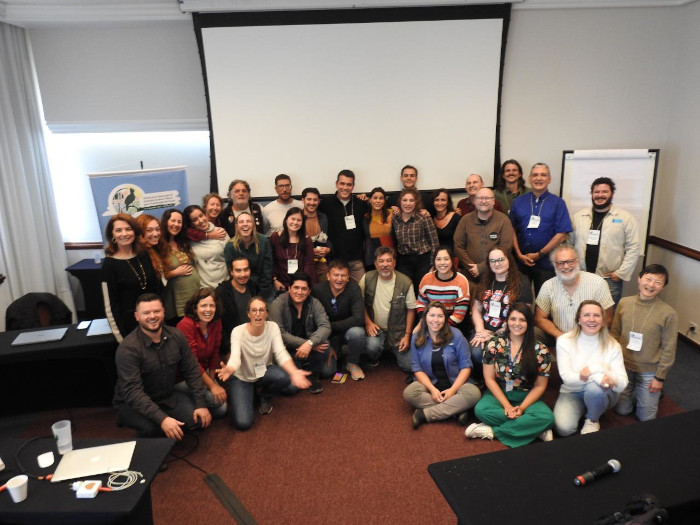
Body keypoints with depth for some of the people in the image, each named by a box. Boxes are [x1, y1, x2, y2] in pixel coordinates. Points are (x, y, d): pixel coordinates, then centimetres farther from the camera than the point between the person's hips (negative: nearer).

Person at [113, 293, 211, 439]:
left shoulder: (176, 336, -7)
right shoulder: (128, 349, -23)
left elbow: (192, 371, -1)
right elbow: (132, 391, -29)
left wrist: (201, 404, -9)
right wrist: (162, 419, -39)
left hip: (168, 397, 5)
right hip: (132, 404, -4)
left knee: (199, 420, -16)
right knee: (151, 428, -34)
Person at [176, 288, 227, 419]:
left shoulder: (216, 322, -4)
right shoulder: (185, 325, -24)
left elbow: (214, 353, 3)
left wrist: (212, 380, -1)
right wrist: (212, 385, -25)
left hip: (203, 372, 6)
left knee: (221, 411, -2)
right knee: (215, 399, -24)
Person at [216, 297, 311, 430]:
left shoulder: (272, 327, -15)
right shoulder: (238, 331, -20)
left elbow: (281, 353, -27)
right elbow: (235, 357, -35)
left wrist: (294, 372, -48)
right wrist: (229, 370, -61)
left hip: (264, 372, 2)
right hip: (242, 377, -2)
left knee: (284, 376, -33)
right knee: (243, 423, -19)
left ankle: (265, 396, 3)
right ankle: (251, 394, 16)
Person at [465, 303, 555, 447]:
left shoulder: (540, 350, -7)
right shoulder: (494, 344, -6)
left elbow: (540, 386, -2)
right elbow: (489, 379, -4)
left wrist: (522, 407, -16)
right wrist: (506, 405, -16)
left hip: (527, 397, 0)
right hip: (498, 394, 0)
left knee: (547, 417, -31)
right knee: (481, 410, -32)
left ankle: (492, 431, -22)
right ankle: (536, 429, -21)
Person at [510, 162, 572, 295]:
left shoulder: (558, 203, 1)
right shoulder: (518, 202, 8)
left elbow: (561, 234, -5)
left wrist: (539, 254, -9)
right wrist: (519, 254, -6)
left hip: (545, 263, -2)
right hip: (520, 261, 2)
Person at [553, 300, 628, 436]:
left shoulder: (612, 345, -9)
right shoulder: (564, 341, -11)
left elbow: (622, 384, -16)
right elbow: (566, 376, -18)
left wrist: (595, 368, -31)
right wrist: (597, 377, -32)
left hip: (601, 393, 1)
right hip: (572, 393, -1)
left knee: (594, 388, -36)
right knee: (564, 429, -26)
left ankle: (592, 420, -3)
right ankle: (581, 410, 9)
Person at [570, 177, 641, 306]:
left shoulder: (625, 218, 1)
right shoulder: (578, 216, 9)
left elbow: (634, 247, -1)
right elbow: (569, 243, 10)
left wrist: (621, 273, -6)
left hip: (610, 279, -2)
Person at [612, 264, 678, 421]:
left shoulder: (668, 313, -18)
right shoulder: (624, 303, -8)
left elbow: (668, 349, -10)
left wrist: (660, 377, -6)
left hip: (649, 372, -2)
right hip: (623, 367, 3)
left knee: (645, 417, 9)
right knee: (622, 410, 13)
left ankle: (654, 393, 36)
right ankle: (634, 391, 41)